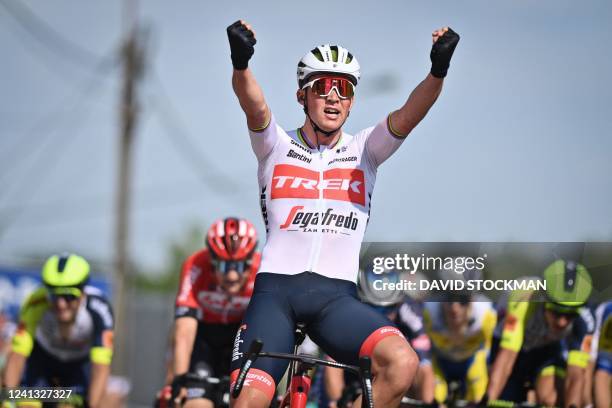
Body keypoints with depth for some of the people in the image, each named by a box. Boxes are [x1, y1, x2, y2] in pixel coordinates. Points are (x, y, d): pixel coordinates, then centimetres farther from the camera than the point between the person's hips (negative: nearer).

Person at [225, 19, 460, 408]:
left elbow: (409, 115, -7)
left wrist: (438, 71, -28)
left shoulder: (363, 150, 11)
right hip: (276, 288, -1)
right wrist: (241, 61, -36)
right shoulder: (276, 147, 7)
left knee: (402, 363, -26)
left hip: (337, 296, 1)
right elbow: (255, 107, -14)